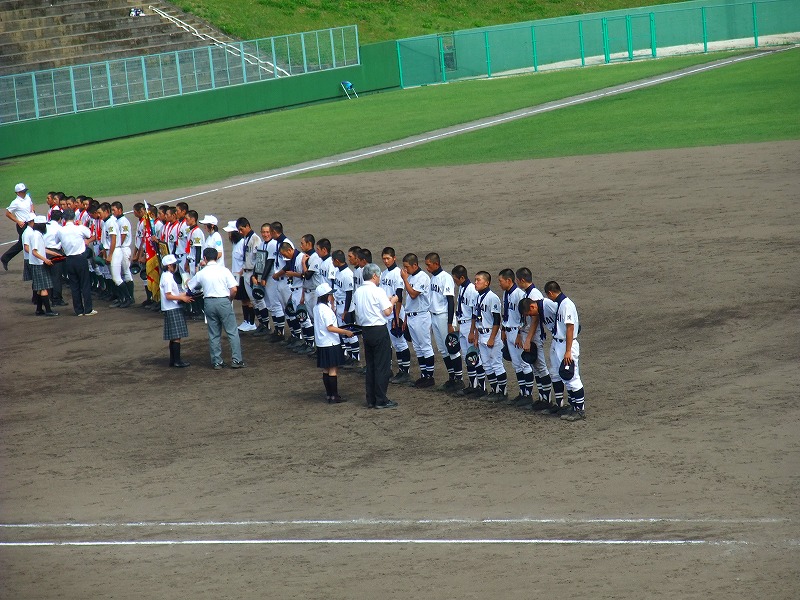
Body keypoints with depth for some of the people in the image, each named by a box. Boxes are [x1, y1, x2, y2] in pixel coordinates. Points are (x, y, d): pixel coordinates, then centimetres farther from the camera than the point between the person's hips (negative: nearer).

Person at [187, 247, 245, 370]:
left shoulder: (201, 273, 2)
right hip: (223, 301, -2)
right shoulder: (224, 270, -3)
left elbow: (189, 286, 17)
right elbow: (234, 289, -9)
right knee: (232, 332, 4)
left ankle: (217, 362, 10)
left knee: (214, 334, 10)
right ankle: (236, 360, -1)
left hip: (209, 302, 2)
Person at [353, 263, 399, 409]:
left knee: (370, 365, 13)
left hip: (365, 330, 7)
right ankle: (381, 400, 0)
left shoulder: (358, 292, 7)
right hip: (379, 330, -7)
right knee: (382, 366, -1)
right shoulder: (378, 291, -14)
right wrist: (392, 302, 4)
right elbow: (387, 312, -17)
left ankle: (370, 400, 15)